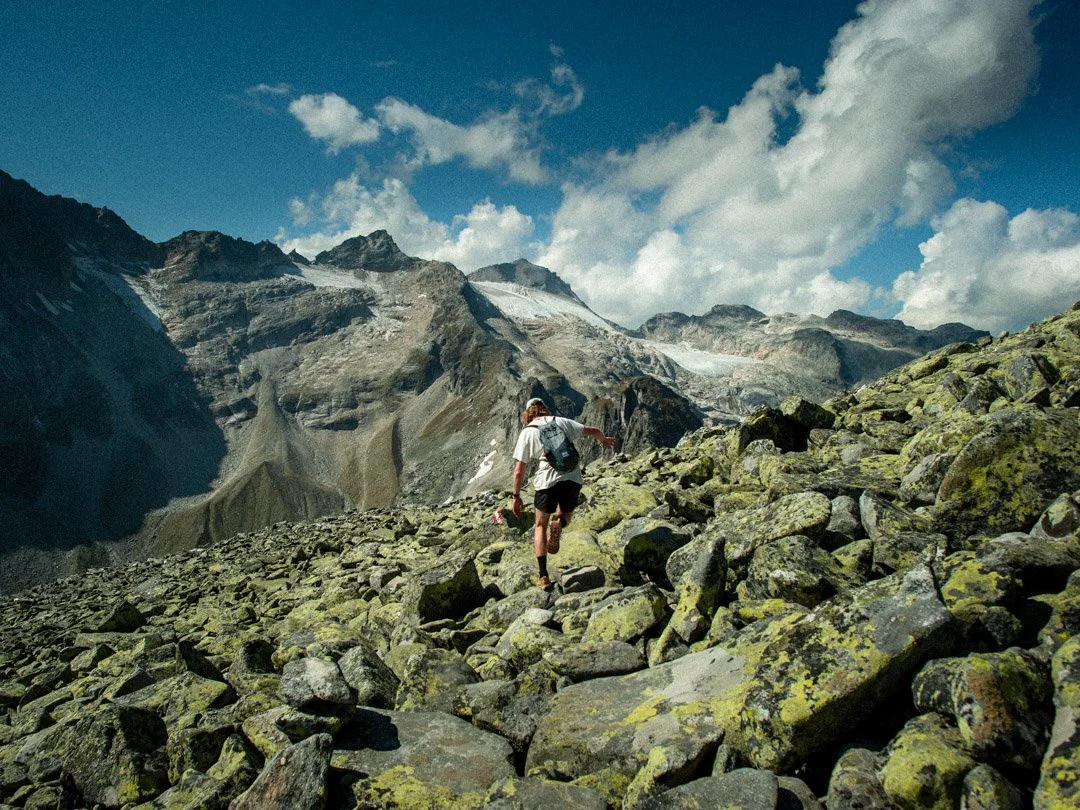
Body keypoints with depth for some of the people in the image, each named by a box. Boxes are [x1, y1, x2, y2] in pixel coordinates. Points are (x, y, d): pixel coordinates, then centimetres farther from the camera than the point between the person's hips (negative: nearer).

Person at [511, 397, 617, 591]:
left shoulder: (527, 433, 6)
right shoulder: (562, 422, 14)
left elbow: (519, 471, 2)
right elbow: (594, 431, 18)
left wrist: (516, 497, 11)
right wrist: (604, 440, 40)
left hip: (547, 482, -2)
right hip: (573, 479, 3)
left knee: (540, 526, 16)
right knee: (565, 513, 30)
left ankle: (543, 576, 6)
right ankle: (560, 523, -8)